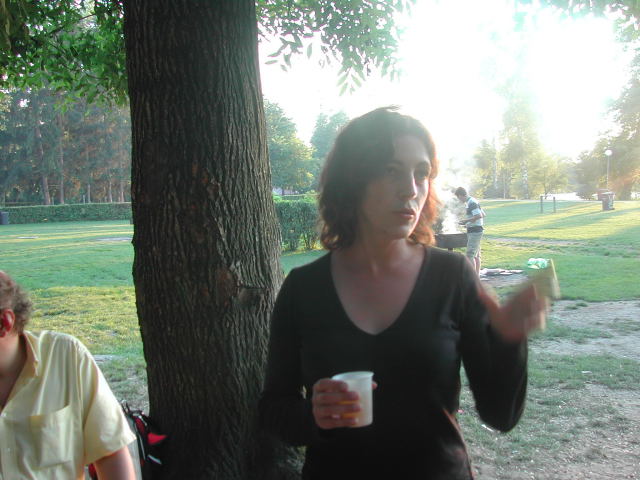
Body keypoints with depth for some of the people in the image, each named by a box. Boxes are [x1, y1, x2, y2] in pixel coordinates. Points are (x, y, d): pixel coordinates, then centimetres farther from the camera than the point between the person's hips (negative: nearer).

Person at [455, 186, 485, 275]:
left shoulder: (471, 203, -16)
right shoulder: (472, 201, 15)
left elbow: (479, 215, -25)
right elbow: (483, 214, 20)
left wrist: (466, 220, -16)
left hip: (474, 231, -11)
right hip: (477, 230, 11)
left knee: (470, 255, -11)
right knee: (476, 255, 14)